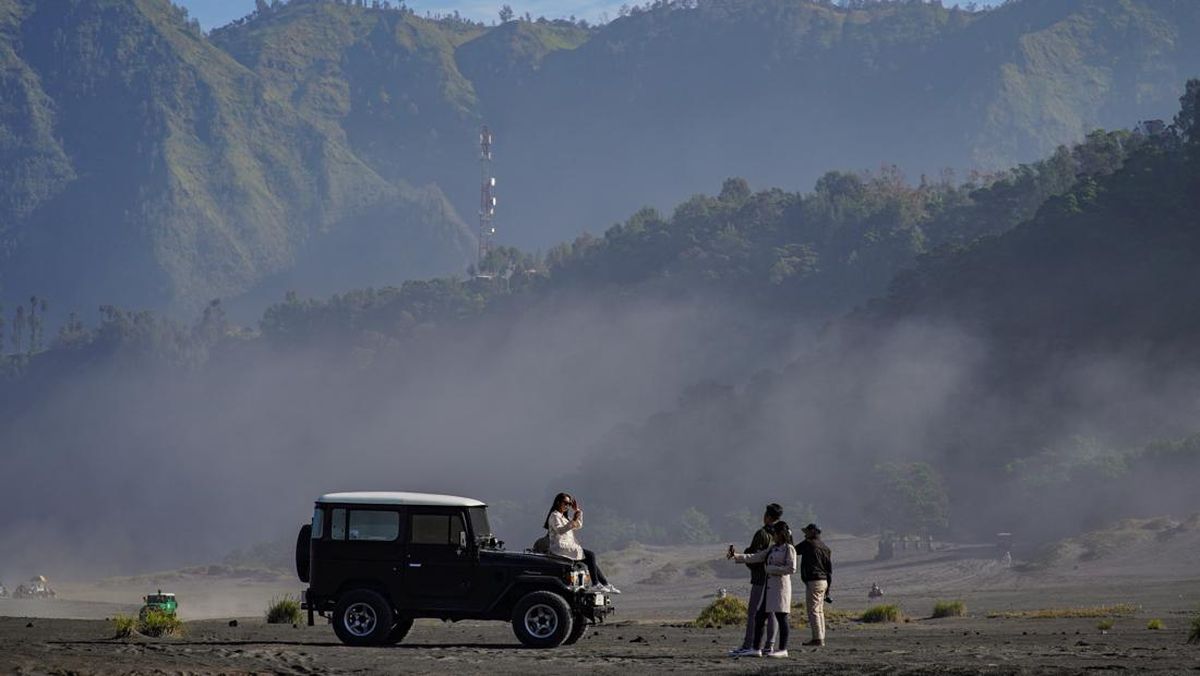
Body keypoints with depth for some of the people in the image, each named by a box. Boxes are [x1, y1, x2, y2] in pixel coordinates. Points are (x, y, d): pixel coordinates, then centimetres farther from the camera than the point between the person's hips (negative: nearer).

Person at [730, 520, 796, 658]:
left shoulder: (789, 549, -4)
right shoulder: (772, 549, 18)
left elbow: (791, 568, -13)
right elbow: (755, 557, 14)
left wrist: (771, 569, -12)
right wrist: (736, 557, 5)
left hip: (781, 585, -8)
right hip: (768, 586, 8)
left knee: (780, 617, -7)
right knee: (759, 617, 6)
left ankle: (783, 649, -3)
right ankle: (755, 648, 10)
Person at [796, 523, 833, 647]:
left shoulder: (808, 544, -6)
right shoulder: (825, 548, 16)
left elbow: (793, 551, 3)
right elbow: (830, 568, 16)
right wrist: (828, 588, 19)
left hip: (813, 581, -8)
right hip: (824, 581, 8)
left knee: (813, 611, -8)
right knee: (820, 611, 13)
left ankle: (817, 638, -12)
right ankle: (821, 638, 13)